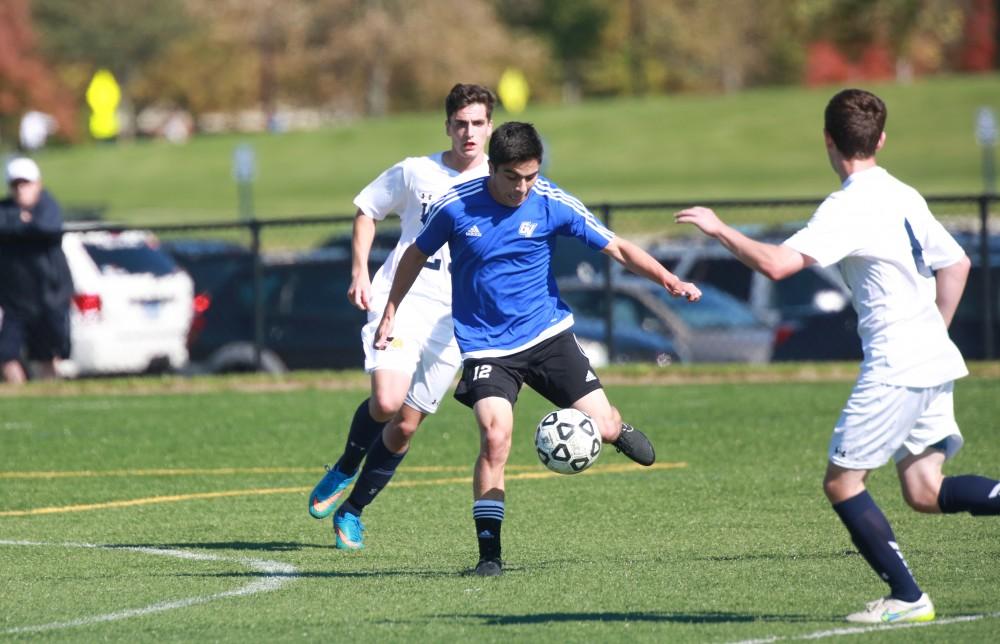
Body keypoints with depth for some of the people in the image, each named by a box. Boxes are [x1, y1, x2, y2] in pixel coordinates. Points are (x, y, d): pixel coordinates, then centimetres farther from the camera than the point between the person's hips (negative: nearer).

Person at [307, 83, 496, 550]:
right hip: (399, 301, -1)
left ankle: (352, 511, 21)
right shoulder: (416, 172, 3)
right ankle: (344, 470, 9)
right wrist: (360, 272, 3)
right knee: (386, 402, -22)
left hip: (453, 318, 1)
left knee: (405, 426, 2)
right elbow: (365, 210, 15)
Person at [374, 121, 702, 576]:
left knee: (600, 427, -8)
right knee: (495, 438, -22)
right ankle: (489, 554, -11)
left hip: (547, 334, 1)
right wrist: (390, 312, 13)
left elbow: (616, 248, -5)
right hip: (485, 346, -1)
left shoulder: (553, 204, -9)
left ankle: (616, 430, 33)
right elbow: (416, 255, 8)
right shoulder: (455, 206, -10)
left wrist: (667, 279, -17)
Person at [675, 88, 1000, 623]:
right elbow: (956, 264, 22)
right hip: (935, 361, 9)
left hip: (895, 367, -9)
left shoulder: (848, 208, -15)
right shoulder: (905, 197, 12)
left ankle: (906, 597, 1)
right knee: (924, 491, 10)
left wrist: (718, 229, -12)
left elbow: (776, 263, -25)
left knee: (842, 481, 1)